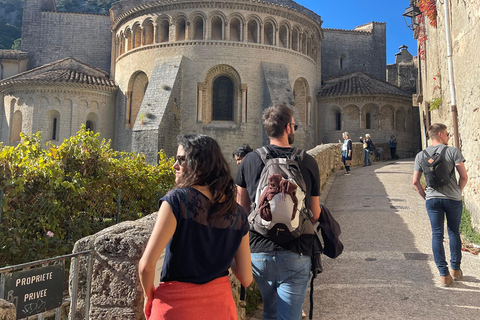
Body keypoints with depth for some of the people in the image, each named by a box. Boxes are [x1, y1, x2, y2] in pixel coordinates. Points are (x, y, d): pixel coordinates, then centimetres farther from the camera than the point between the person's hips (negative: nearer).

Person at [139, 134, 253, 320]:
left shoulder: (177, 199, -17)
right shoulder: (237, 213, -4)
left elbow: (146, 265, -20)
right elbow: (246, 279, -1)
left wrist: (149, 298, -2)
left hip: (177, 305, -3)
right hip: (221, 304, 4)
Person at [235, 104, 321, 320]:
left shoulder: (249, 160, -3)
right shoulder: (307, 162, -7)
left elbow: (242, 209, 6)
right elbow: (315, 214, -1)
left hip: (259, 252, 3)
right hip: (295, 256, -3)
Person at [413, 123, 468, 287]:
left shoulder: (421, 155, 3)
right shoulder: (453, 151, -5)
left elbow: (415, 182, 1)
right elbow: (464, 177, -7)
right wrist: (458, 193, 9)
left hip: (432, 199, 1)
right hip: (452, 198, -1)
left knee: (437, 235, 6)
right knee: (454, 232, 15)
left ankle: (444, 275, 7)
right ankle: (455, 269, 27)